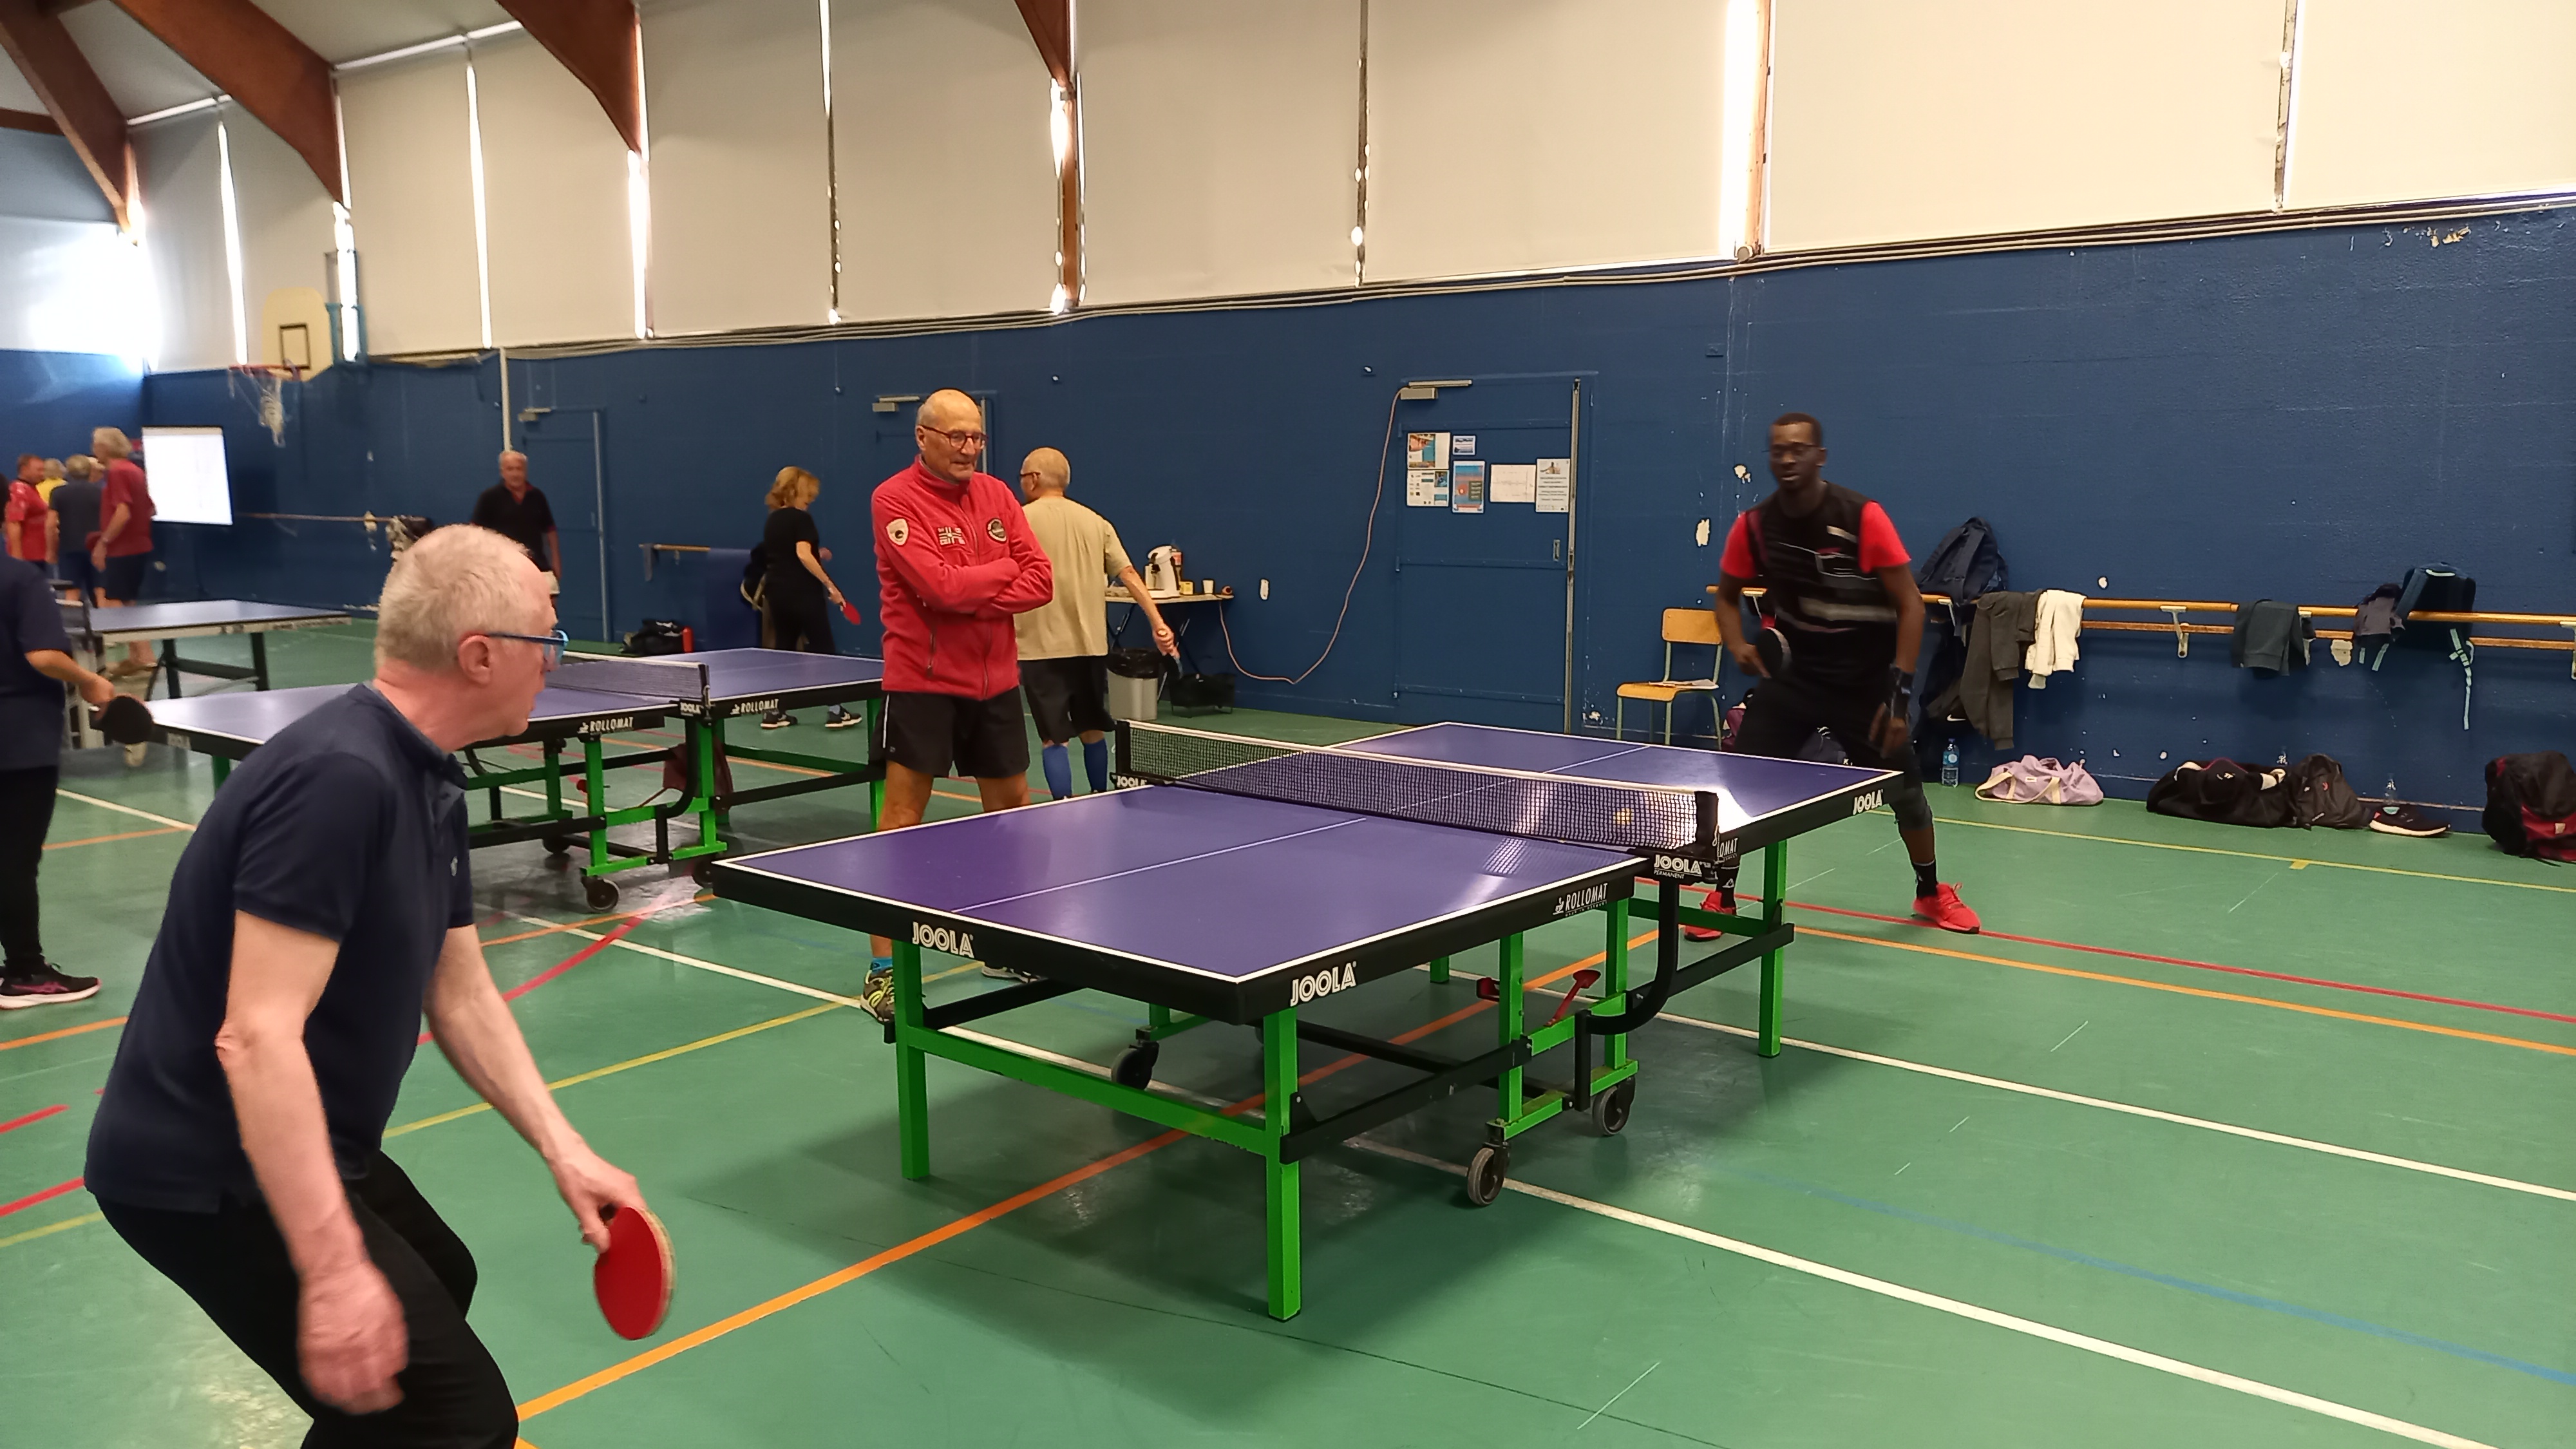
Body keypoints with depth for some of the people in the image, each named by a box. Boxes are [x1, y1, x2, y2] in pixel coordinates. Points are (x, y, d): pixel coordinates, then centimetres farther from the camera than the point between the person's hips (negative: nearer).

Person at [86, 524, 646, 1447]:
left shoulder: (431, 781, 5)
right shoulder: (337, 779, -27)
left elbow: (459, 996, 10)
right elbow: (257, 1039, -31)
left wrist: (564, 1153, 2)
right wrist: (335, 1271, -33)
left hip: (296, 1151, 11)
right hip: (212, 1176, -11)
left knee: (440, 1284, 31)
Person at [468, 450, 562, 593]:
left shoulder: (537, 496, 7)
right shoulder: (490, 497, -2)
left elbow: (550, 530, 14)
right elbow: (476, 530, -1)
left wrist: (556, 560, 9)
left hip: (538, 566, 3)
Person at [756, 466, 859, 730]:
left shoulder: (772, 521, 12)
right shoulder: (801, 519, -11)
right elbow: (803, 554, -22)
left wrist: (817, 556, 20)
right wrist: (830, 585, -22)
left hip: (777, 592, 7)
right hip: (802, 592, -7)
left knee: (782, 649, 12)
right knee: (823, 649, 1)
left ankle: (774, 712, 11)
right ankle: (835, 711, 3)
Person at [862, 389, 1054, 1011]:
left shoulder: (996, 494, 7)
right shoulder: (895, 500, -12)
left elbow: (1039, 580, -1)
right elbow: (942, 587, -23)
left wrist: (975, 600, -16)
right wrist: (1002, 570, -7)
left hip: (995, 680, 7)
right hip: (923, 683, -6)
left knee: (1012, 806, 15)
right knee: (902, 818, -6)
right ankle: (884, 967, 1)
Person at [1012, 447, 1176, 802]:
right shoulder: (1095, 522, 8)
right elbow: (1129, 574, 2)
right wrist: (1158, 624, 0)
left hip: (1042, 646, -5)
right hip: (1091, 644, 5)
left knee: (1054, 739, -1)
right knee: (1094, 731, 18)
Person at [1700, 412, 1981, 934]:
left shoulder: (1863, 518, -18)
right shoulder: (1754, 525, -8)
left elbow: (1909, 604, -14)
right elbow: (1727, 594, 10)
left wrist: (1899, 692, -20)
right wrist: (1738, 645, -11)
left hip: (1865, 679, -2)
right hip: (1793, 672, 2)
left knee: (1904, 790, 6)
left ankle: (1931, 893, 33)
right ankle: (1723, 897, 8)